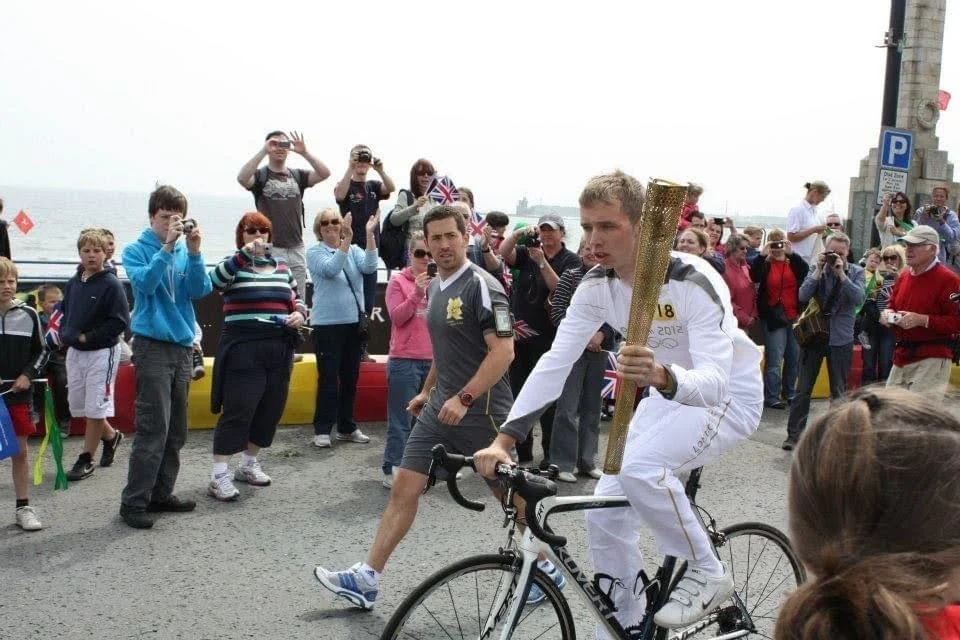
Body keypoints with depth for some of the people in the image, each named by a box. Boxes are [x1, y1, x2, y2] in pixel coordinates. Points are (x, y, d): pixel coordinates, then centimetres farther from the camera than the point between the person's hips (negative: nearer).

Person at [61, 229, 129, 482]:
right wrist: (64, 334, 0)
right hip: (74, 352, 7)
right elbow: (65, 313, 19)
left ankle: (86, 459, 10)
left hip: (102, 352, -7)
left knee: (95, 407, -1)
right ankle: (110, 435, 35)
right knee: (77, 405, 13)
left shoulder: (111, 284, -13)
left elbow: (120, 321, -17)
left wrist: (87, 337, -17)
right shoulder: (74, 283, 7)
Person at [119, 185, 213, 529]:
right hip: (152, 345, -5)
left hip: (182, 346, 5)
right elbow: (144, 282, -19)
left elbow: (200, 290, -3)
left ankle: (161, 493, 21)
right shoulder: (136, 250, -1)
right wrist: (167, 245, -24)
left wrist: (194, 251, -15)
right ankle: (133, 502, -1)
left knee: (176, 429, 10)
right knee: (153, 428, -9)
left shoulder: (185, 251, 10)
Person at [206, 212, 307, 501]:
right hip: (243, 350, -6)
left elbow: (297, 298, 21)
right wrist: (245, 254, -30)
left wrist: (299, 313, -1)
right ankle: (219, 475, -1)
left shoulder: (282, 265, 13)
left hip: (279, 352, 6)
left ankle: (248, 464, 28)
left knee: (270, 410, 11)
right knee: (237, 411, -7)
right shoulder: (233, 264, -2)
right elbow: (213, 282, -23)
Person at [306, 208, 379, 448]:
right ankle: (322, 430, 4)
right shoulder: (314, 252, -2)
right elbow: (331, 269, -21)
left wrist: (369, 235, -17)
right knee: (328, 378, -4)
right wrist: (347, 240, -26)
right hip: (327, 324, -4)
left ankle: (347, 427, 22)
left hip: (354, 323, 4)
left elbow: (369, 267, -10)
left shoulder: (354, 250, 9)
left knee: (350, 377, 11)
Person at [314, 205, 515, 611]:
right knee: (404, 488, 2)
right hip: (440, 407, 7)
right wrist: (428, 391, 24)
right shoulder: (435, 286, 11)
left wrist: (464, 398, -25)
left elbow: (503, 351, -21)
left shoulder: (481, 285, -15)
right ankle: (367, 580, 6)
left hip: (481, 409, -7)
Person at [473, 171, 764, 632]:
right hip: (668, 396, 7)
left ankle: (706, 572, -8)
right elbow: (555, 362, -17)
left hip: (728, 396, -6)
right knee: (604, 514, -2)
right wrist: (504, 439, -26)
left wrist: (662, 376, -61)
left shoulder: (694, 282, -30)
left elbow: (715, 380, -39)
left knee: (639, 468, -32)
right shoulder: (596, 286, -12)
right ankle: (625, 626, 19)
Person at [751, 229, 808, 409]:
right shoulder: (765, 264, 2)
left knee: (794, 358, 10)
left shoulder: (793, 262, 10)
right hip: (774, 317, -4)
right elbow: (754, 276, -17)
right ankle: (771, 397, -1)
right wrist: (762, 255, -22)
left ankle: (789, 393, 23)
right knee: (774, 360, -6)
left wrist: (791, 253, -19)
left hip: (794, 317, 4)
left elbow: (806, 271, -11)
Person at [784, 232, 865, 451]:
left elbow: (858, 298, -14)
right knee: (803, 389, 2)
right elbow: (803, 296, -10)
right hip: (813, 334, 0)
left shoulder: (856, 271, 1)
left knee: (838, 392, 10)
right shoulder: (817, 269, 2)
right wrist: (818, 270, -15)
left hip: (841, 339, 0)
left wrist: (841, 273, -18)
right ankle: (793, 435, 7)